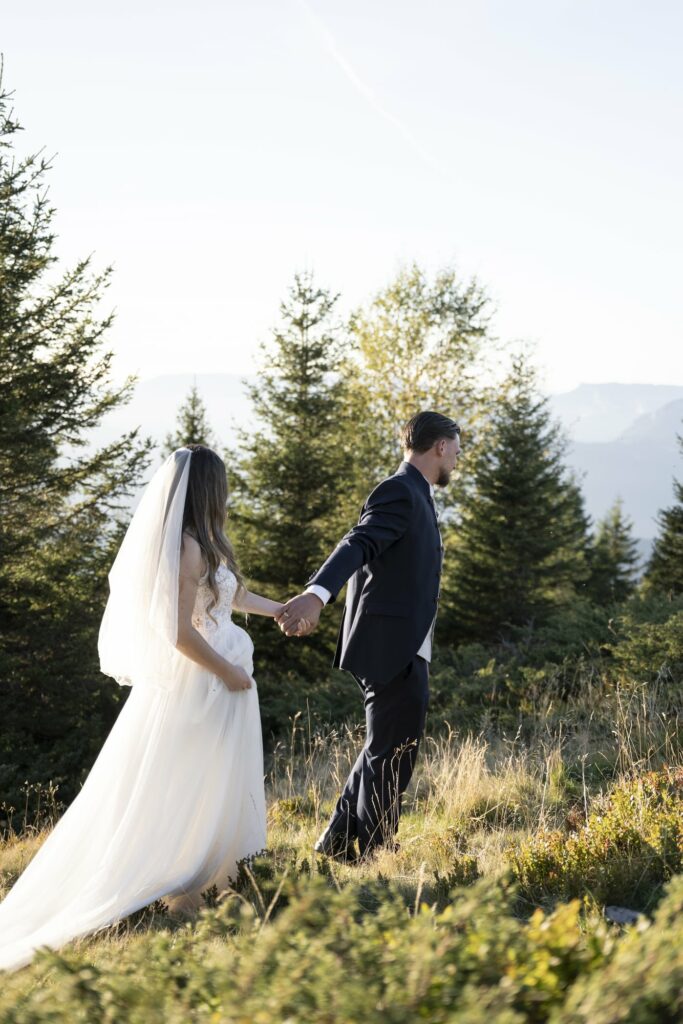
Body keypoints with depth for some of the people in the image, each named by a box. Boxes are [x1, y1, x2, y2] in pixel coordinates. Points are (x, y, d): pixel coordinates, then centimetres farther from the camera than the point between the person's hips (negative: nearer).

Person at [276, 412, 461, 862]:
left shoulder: (415, 496, 18)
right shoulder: (399, 492, -14)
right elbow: (358, 544, -30)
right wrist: (316, 594, -47)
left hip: (406, 651, 11)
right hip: (392, 647, -11)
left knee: (386, 751, 19)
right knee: (392, 755, -3)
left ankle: (339, 841, 28)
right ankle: (374, 853, 8)